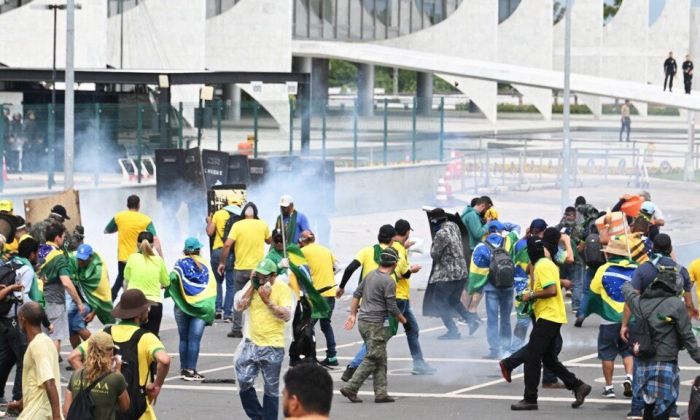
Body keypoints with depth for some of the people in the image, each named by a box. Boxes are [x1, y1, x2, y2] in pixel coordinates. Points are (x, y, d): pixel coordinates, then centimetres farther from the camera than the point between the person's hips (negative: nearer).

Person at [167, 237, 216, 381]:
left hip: (182, 306, 1)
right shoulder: (205, 265, 2)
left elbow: (172, 278, -17)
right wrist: (210, 308, 2)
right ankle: (191, 370, -7)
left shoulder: (181, 263, 0)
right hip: (200, 308, -1)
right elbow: (212, 287, -4)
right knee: (194, 339, -3)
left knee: (184, 338, 10)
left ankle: (184, 369, 12)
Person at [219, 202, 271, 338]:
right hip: (258, 269, 1)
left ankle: (237, 329, 9)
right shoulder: (262, 225, -1)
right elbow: (269, 240, 17)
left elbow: (227, 244, -13)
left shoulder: (237, 225, -6)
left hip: (240, 268, -1)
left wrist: (222, 263, -4)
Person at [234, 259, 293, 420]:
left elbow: (287, 315, -14)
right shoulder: (253, 285, 5)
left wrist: (268, 301, -20)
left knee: (271, 389, 4)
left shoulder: (282, 289, -8)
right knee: (244, 382, 2)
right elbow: (239, 306, -4)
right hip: (251, 342, 4)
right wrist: (252, 285, -8)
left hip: (272, 347, -4)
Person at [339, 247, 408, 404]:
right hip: (375, 325, -9)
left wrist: (352, 314, 21)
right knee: (373, 359, -5)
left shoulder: (371, 275, 10)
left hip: (363, 321, 9)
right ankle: (351, 388, -11)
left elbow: (357, 294, 15)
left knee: (380, 360, 12)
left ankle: (381, 393, 10)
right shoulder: (389, 282, -15)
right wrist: (404, 321, 1)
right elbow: (392, 308, -14)